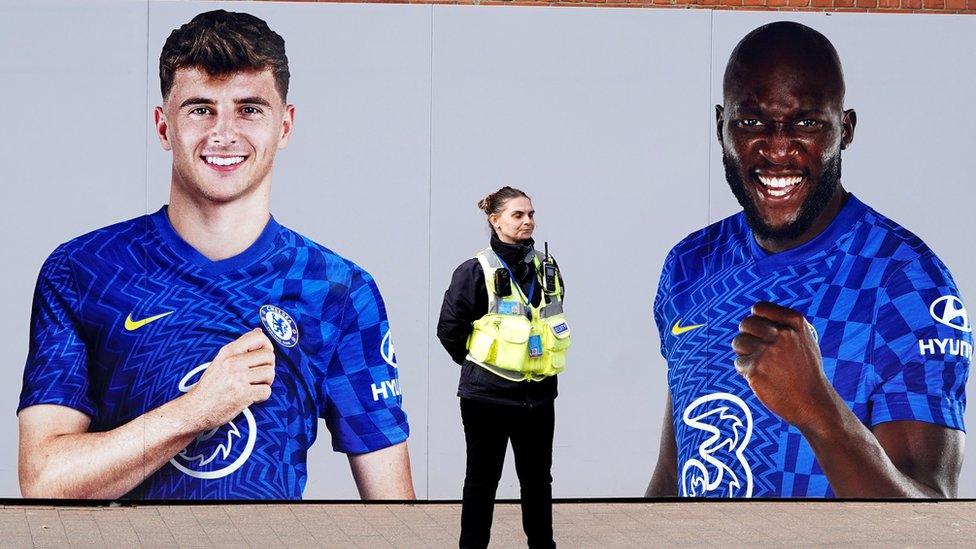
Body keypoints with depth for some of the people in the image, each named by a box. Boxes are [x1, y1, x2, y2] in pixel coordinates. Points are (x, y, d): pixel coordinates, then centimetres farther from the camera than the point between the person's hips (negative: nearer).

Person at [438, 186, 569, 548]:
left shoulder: (547, 268, 6)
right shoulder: (476, 271, -12)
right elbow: (449, 330, -8)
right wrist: (477, 362, 2)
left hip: (538, 393, 5)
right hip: (488, 394, -5)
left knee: (538, 478, 13)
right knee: (482, 478, 4)